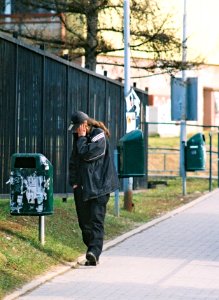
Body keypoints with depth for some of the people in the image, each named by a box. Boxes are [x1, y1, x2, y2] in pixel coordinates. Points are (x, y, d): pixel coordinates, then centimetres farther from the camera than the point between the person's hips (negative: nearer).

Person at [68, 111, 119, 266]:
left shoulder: (99, 136, -7)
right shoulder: (78, 138, 15)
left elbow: (87, 154, -20)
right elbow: (74, 161, 19)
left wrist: (81, 138, -7)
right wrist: (74, 181, 10)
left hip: (99, 186, -7)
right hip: (82, 187, 7)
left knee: (96, 220, -13)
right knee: (84, 221, 4)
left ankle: (94, 251, -21)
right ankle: (93, 254, 9)